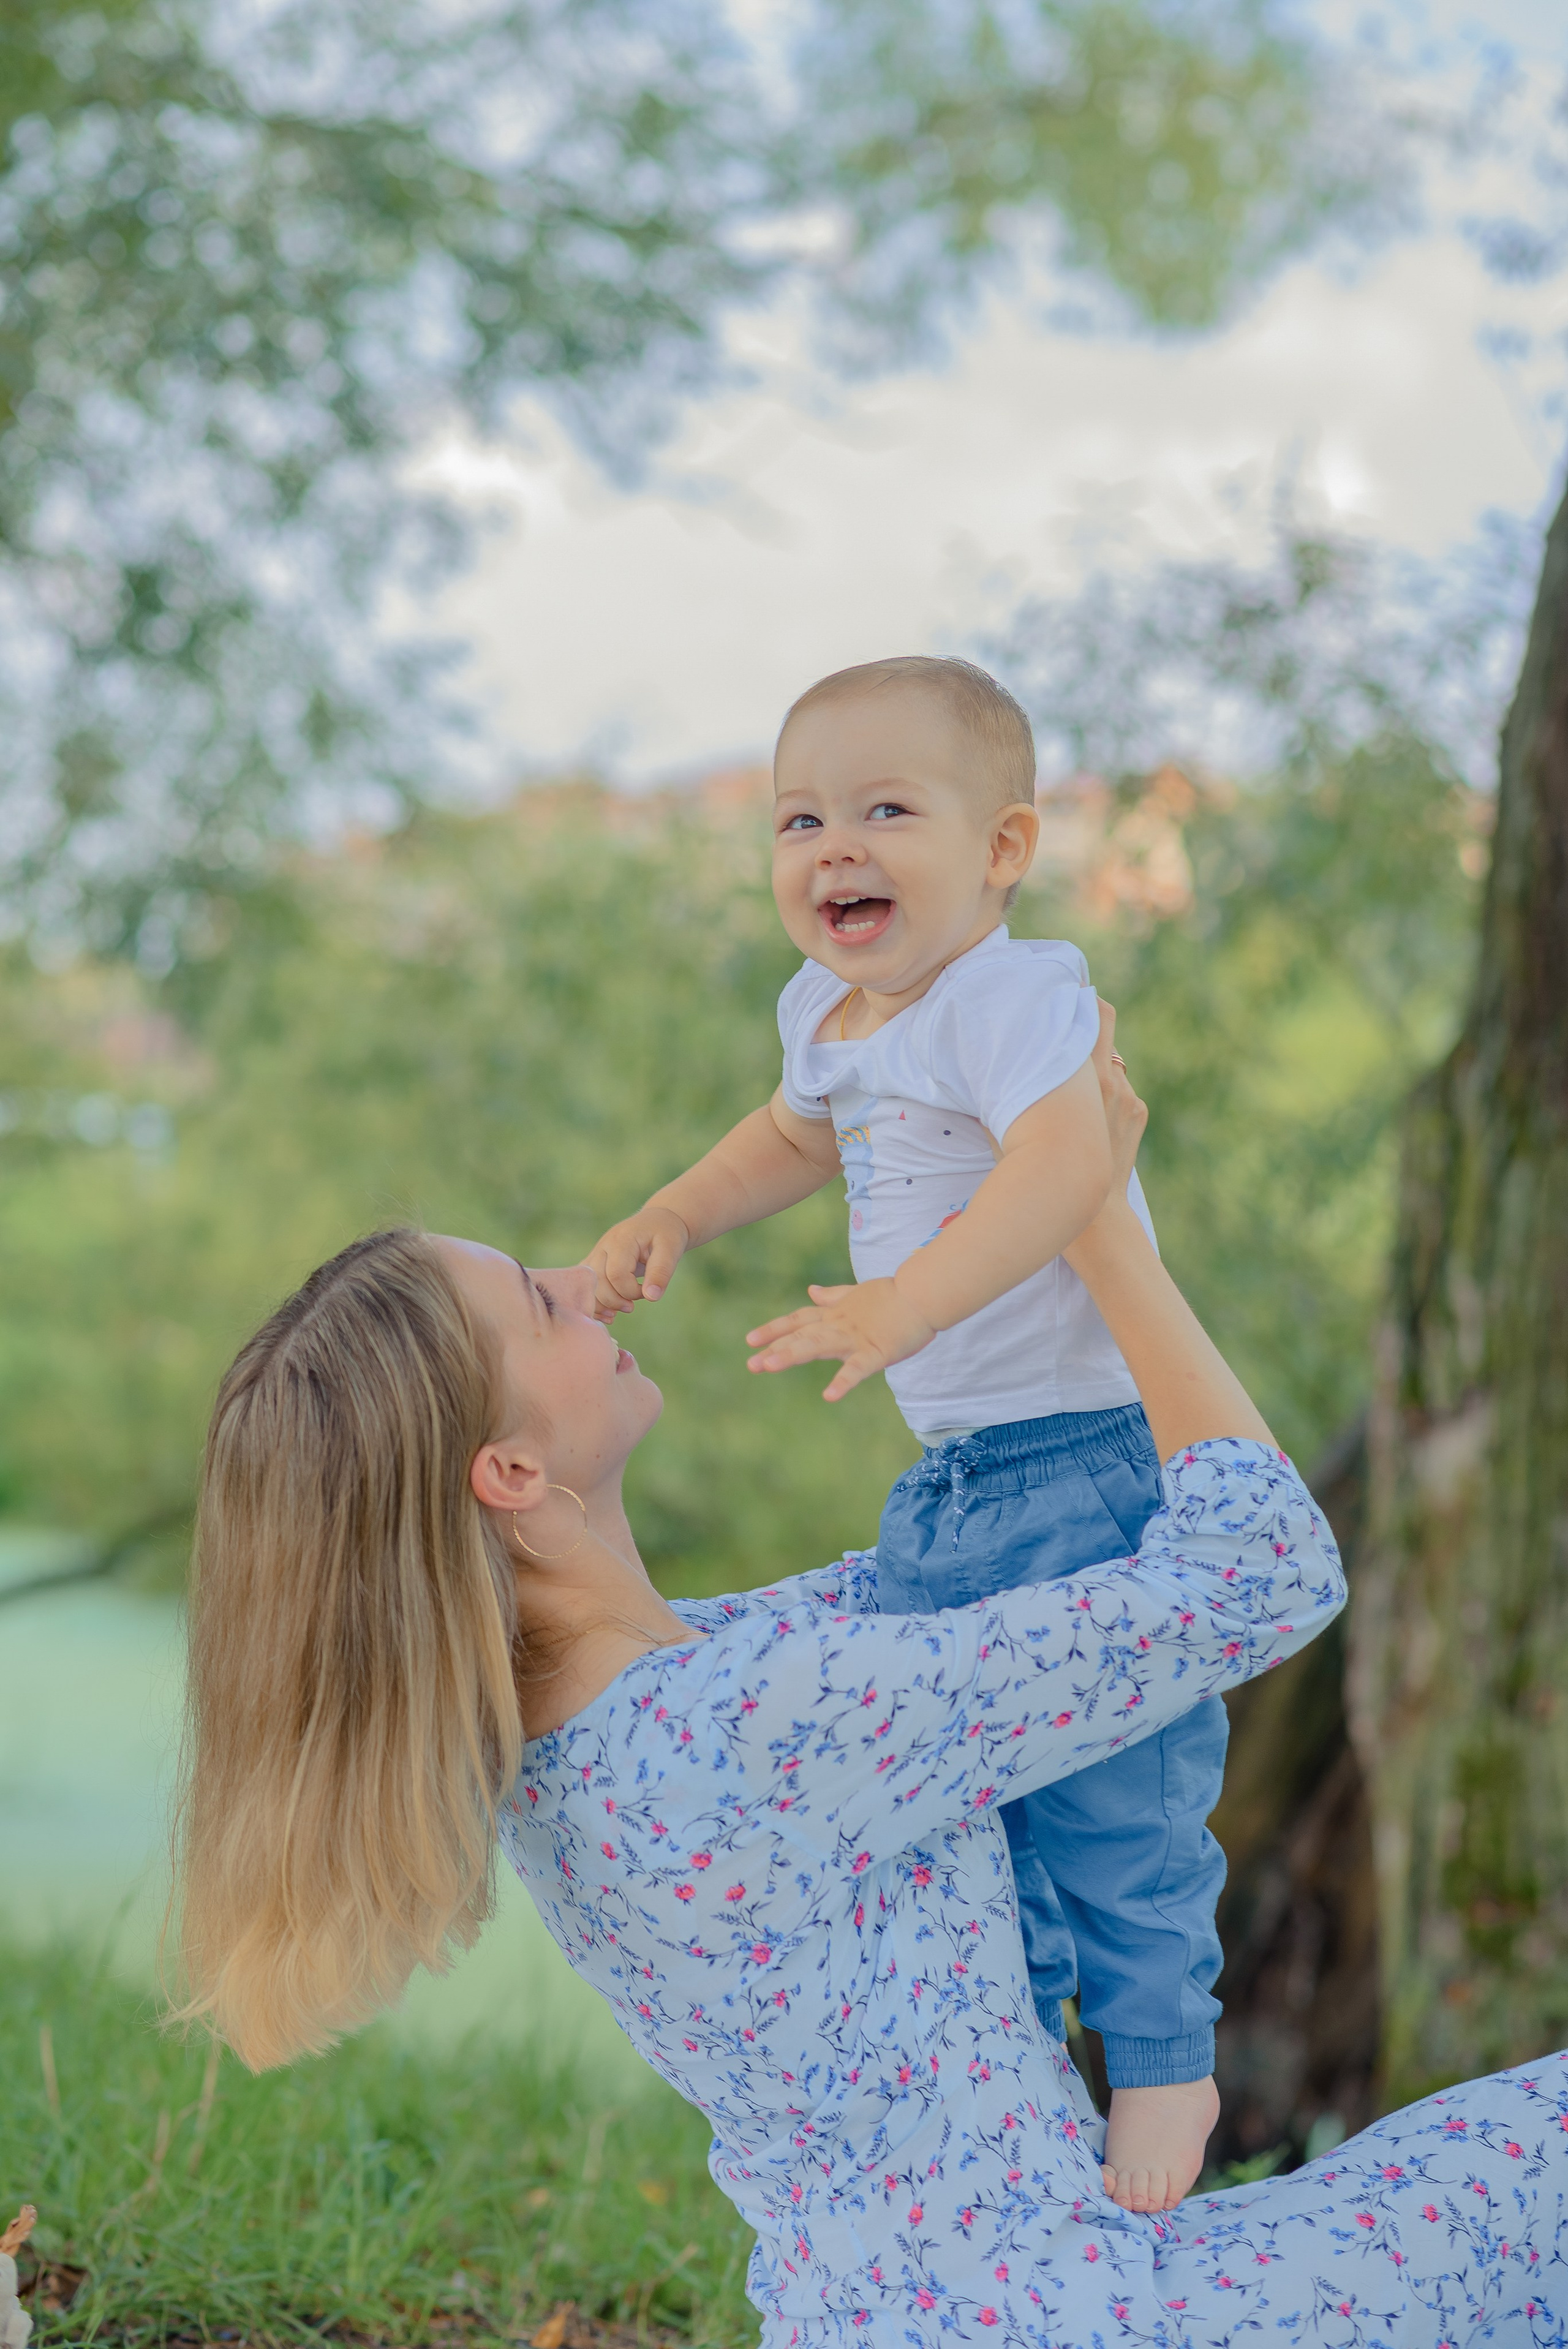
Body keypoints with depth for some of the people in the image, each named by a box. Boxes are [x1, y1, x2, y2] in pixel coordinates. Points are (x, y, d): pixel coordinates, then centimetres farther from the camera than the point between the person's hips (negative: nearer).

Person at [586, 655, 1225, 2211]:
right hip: (950, 1475, 9)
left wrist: (907, 1304, -47)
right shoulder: (827, 1013, 10)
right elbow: (799, 1134, 32)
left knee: (1102, 1785, -6)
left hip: (1090, 1454, -9)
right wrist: (676, 1216, 17)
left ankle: (1164, 2061, 13)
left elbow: (1066, 1163, -38)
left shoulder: (1012, 993, -19)